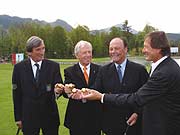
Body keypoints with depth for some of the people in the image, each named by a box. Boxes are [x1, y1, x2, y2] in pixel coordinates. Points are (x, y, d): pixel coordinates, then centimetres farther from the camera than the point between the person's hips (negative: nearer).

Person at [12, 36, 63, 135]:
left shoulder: (53, 66, -3)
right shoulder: (19, 67, -1)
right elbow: (16, 94, 2)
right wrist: (18, 117, 1)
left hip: (49, 115, 0)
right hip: (28, 116, 0)